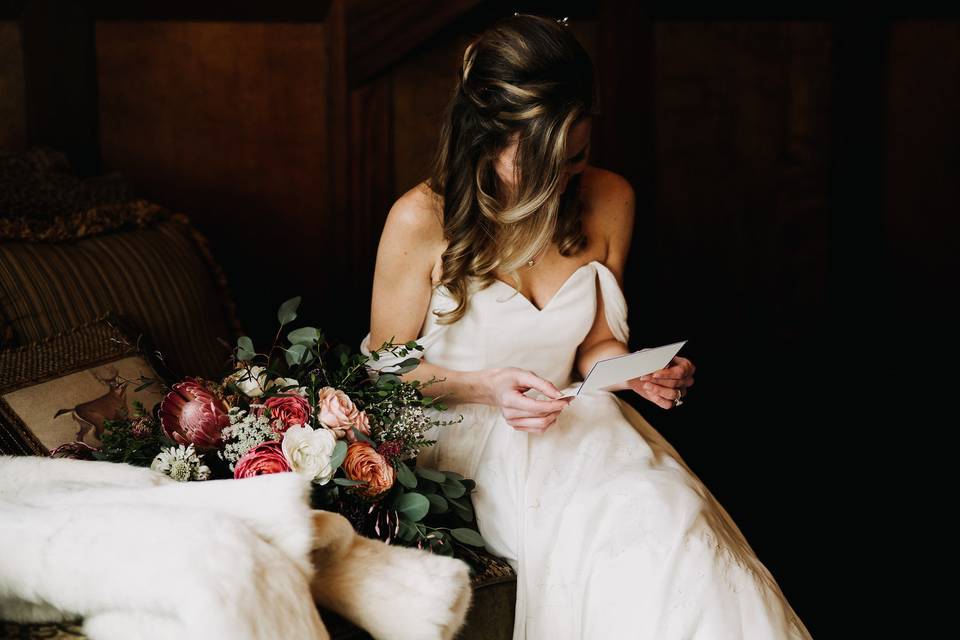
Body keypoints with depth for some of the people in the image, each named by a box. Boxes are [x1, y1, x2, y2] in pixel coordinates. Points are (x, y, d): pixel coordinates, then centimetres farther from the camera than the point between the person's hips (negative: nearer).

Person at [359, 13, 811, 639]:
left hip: (578, 426, 4)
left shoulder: (608, 201, -1)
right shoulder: (421, 222, -15)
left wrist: (635, 371, -12)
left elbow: (596, 343, 11)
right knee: (633, 526, -30)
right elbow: (386, 367, -3)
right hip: (469, 439, -4)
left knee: (671, 513, -28)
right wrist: (486, 388, -20)